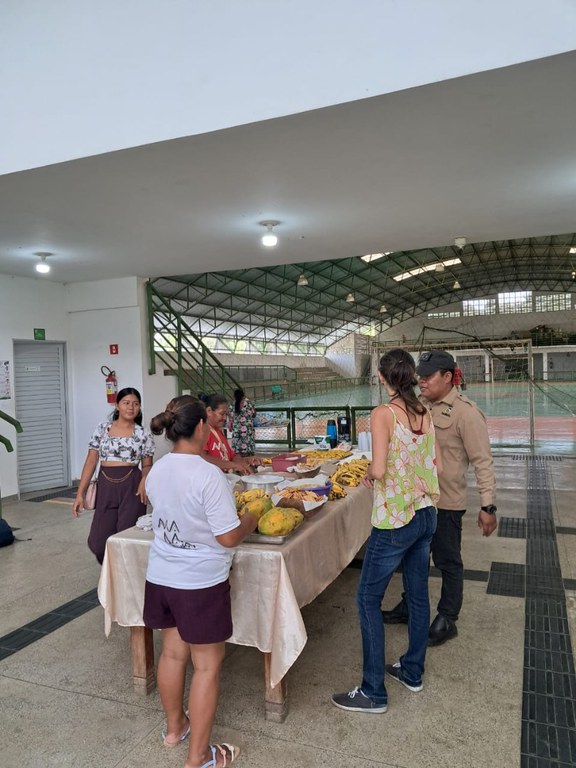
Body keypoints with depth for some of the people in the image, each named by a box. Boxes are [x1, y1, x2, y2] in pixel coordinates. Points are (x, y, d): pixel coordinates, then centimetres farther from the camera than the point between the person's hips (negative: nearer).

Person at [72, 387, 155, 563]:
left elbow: (147, 465, 7)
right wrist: (80, 493, -1)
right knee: (97, 542, 2)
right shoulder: (102, 428, 4)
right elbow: (91, 462, 4)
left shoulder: (143, 433, 2)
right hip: (106, 487, 2)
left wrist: (144, 480, -15)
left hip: (131, 487, -1)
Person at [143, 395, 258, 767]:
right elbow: (229, 537, -21)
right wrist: (251, 521, -1)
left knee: (173, 653, 24)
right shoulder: (208, 474, -24)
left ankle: (174, 727, 45)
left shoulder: (156, 471, -1)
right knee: (207, 665, 10)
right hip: (201, 584, -7)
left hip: (161, 578, 7)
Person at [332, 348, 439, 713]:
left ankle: (374, 692, 14)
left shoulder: (384, 414, -17)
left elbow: (379, 468, -24)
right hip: (426, 513, 8)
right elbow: (436, 466, 8)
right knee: (418, 594, 19)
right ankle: (413, 671, 37)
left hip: (395, 520, -7)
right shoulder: (425, 413, 3)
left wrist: (369, 475, -3)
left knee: (368, 599, 5)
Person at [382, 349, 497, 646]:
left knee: (448, 562, 11)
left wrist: (487, 506, -19)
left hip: (446, 503, -7)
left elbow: (482, 462, -17)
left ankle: (447, 620, 29)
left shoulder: (465, 412, -18)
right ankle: (409, 607, 40)